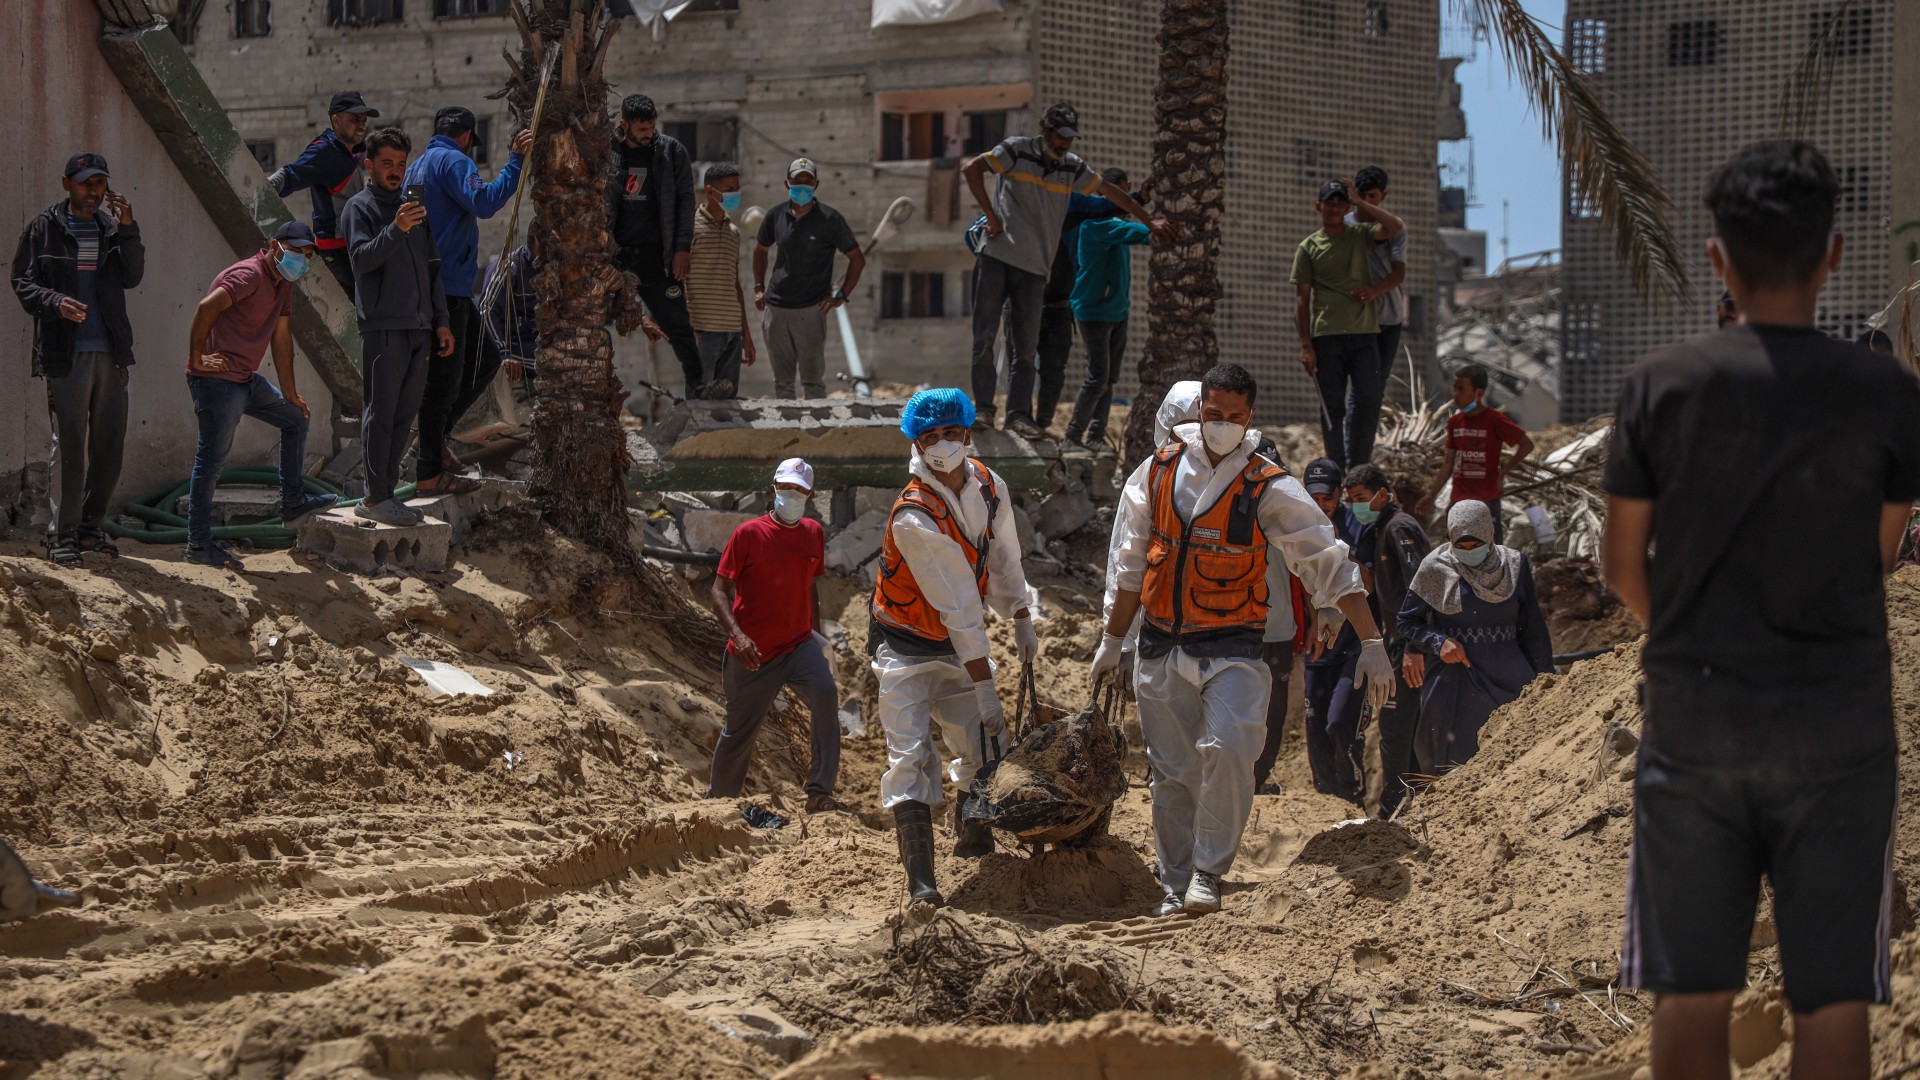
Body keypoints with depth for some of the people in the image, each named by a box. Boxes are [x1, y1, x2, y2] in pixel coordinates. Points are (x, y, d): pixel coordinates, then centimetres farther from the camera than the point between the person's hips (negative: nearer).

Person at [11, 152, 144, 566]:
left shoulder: (111, 227, 12)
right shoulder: (44, 229, 2)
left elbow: (132, 277, 0)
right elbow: (23, 282, -2)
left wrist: (127, 229, -13)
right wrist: (56, 302, -21)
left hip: (110, 353, 4)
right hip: (65, 354, -4)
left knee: (109, 446, 8)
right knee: (69, 446, -8)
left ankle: (91, 526, 20)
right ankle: (62, 535, -3)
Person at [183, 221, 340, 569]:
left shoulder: (283, 284, 15)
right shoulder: (250, 275, -16)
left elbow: (282, 338, 20)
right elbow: (207, 307, -29)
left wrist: (289, 393, 21)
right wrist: (197, 359, -24)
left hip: (247, 381, 10)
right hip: (218, 380, -10)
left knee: (296, 418, 21)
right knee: (211, 459, -7)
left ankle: (293, 503, 27)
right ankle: (199, 544, -4)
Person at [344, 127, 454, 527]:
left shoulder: (413, 208, 20)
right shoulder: (360, 208, 0)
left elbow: (432, 268, 22)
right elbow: (362, 257, -16)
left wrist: (441, 321, 16)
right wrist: (396, 230, -31)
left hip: (419, 329, 7)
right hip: (382, 327, -7)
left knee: (404, 415, 7)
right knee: (380, 414, -8)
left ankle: (387, 493, 11)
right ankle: (375, 498, -8)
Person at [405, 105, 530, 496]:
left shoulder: (416, 167, 20)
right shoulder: (453, 162, -10)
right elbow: (484, 202, -25)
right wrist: (514, 161, -23)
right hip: (447, 287, -10)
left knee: (486, 358, 18)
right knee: (445, 377, -6)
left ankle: (434, 435, 19)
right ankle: (430, 473, -3)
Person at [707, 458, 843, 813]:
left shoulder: (814, 534, 8)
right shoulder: (749, 534, -7)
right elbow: (720, 590, -9)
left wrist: (816, 632, 21)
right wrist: (737, 635, -24)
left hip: (799, 644, 3)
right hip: (753, 654, -3)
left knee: (825, 695, -26)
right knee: (739, 734, 7)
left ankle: (820, 794, -27)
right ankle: (717, 801, 33)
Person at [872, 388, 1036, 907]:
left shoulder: (990, 487, -6)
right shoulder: (913, 519, -28)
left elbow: (1004, 558, 13)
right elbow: (959, 609, -28)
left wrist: (1021, 622, 22)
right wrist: (985, 689, -26)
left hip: (960, 647, 7)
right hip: (907, 649, -7)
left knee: (982, 745, 10)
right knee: (911, 756, -14)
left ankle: (972, 838, 35)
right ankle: (920, 878, -18)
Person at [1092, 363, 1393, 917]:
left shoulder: (1270, 490, -4)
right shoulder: (1157, 473, 4)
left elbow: (1331, 565, -3)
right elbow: (1130, 566, 14)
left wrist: (1371, 643, -7)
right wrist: (1112, 642, 16)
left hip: (1230, 649, -3)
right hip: (1161, 648, 3)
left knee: (1227, 750, -24)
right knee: (1172, 771, 6)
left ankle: (1209, 871, -11)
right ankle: (1177, 885, 19)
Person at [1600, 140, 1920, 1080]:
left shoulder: (1659, 386, -4)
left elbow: (1622, 563, 4)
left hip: (1693, 719, 1)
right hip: (1836, 725, -1)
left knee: (1691, 993, 6)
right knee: (1832, 997, 2)